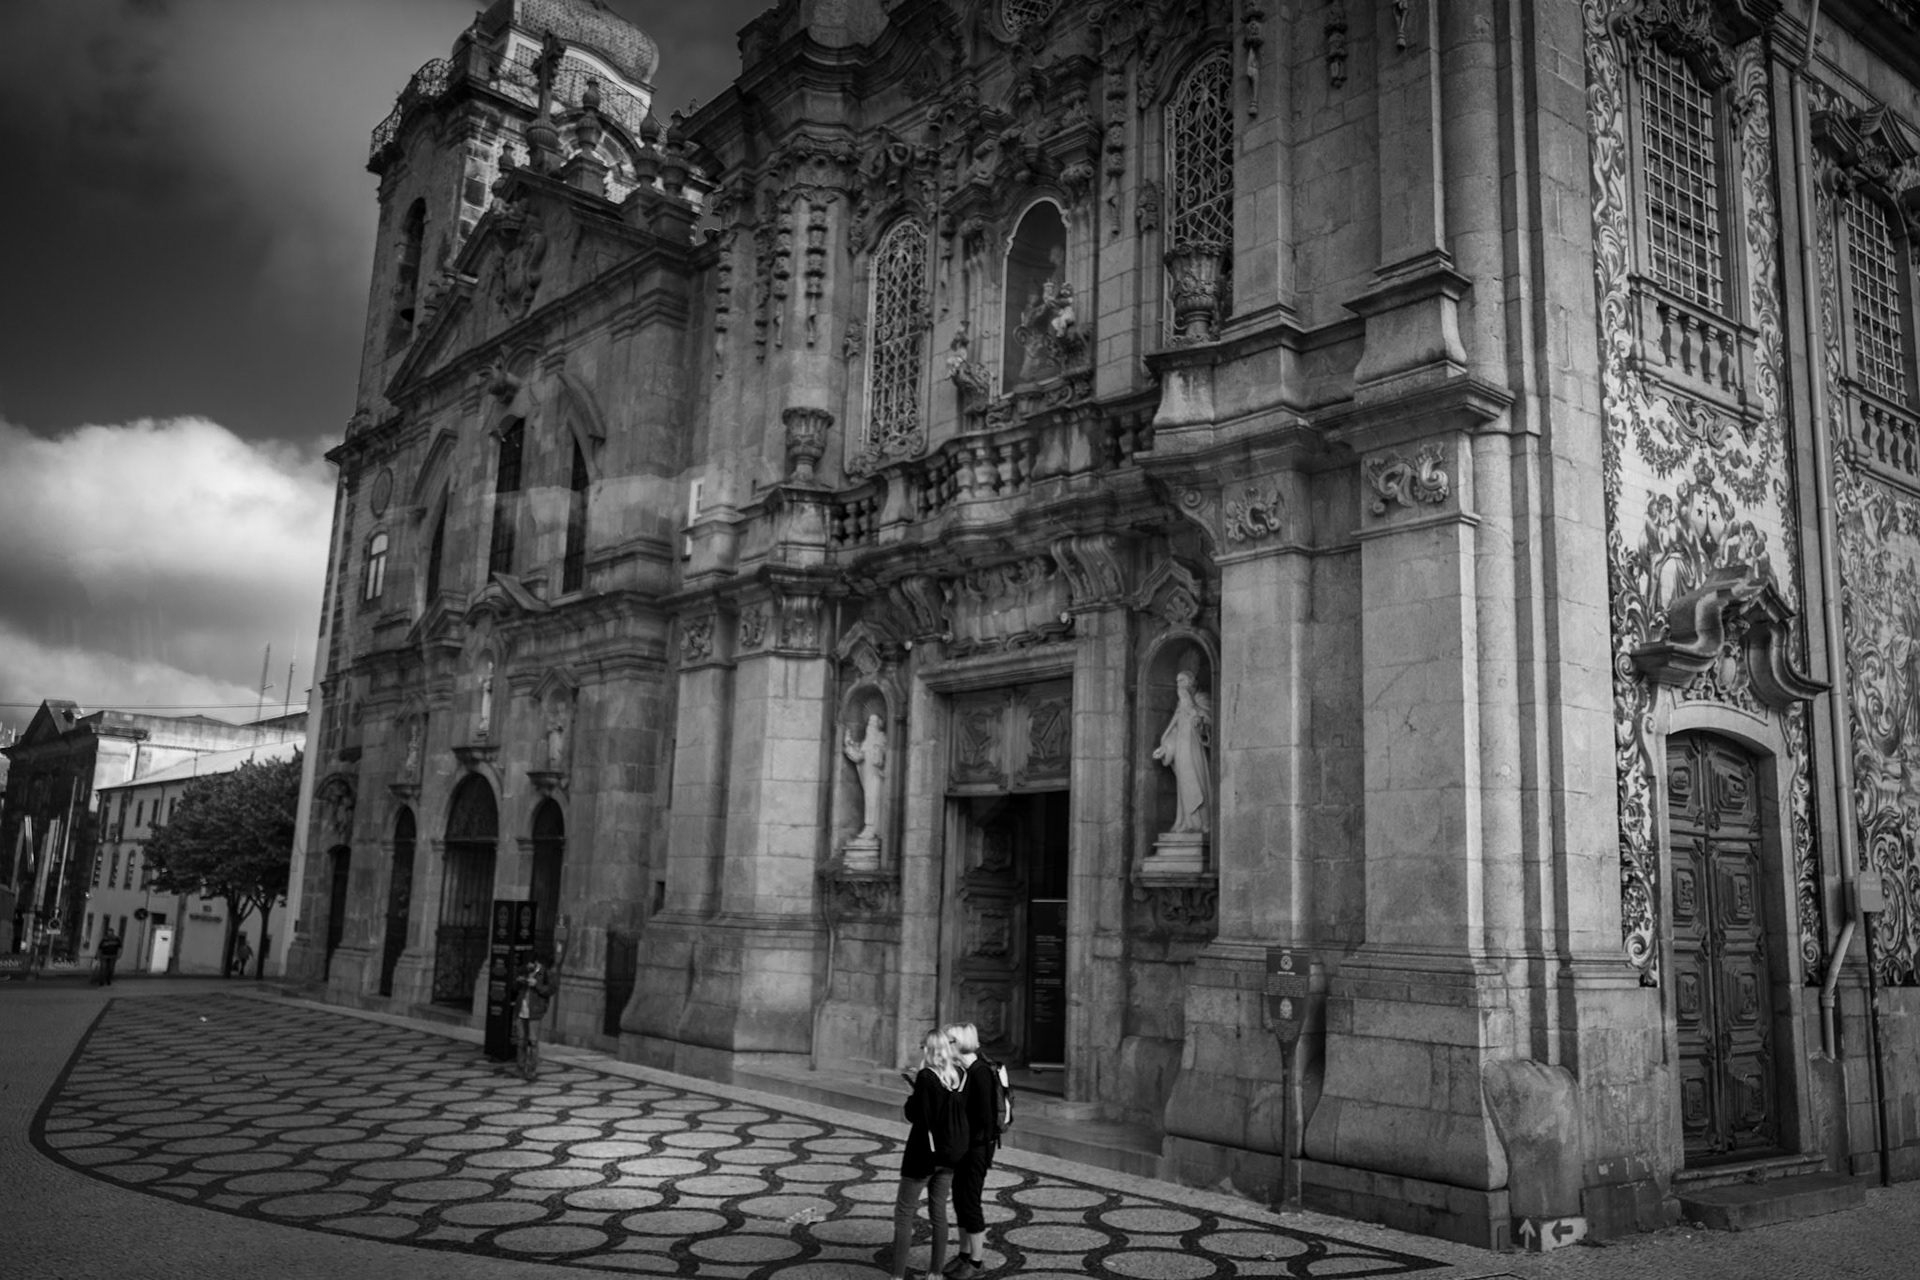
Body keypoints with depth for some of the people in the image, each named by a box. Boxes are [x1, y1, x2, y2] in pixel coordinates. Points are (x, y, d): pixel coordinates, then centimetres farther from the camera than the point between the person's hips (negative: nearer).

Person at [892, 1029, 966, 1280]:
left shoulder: (926, 1077, -17)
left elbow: (914, 1114, -17)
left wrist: (911, 1097, 4)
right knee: (939, 1212, 15)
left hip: (923, 1154, -6)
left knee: (904, 1214, 3)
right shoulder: (958, 1076, 2)